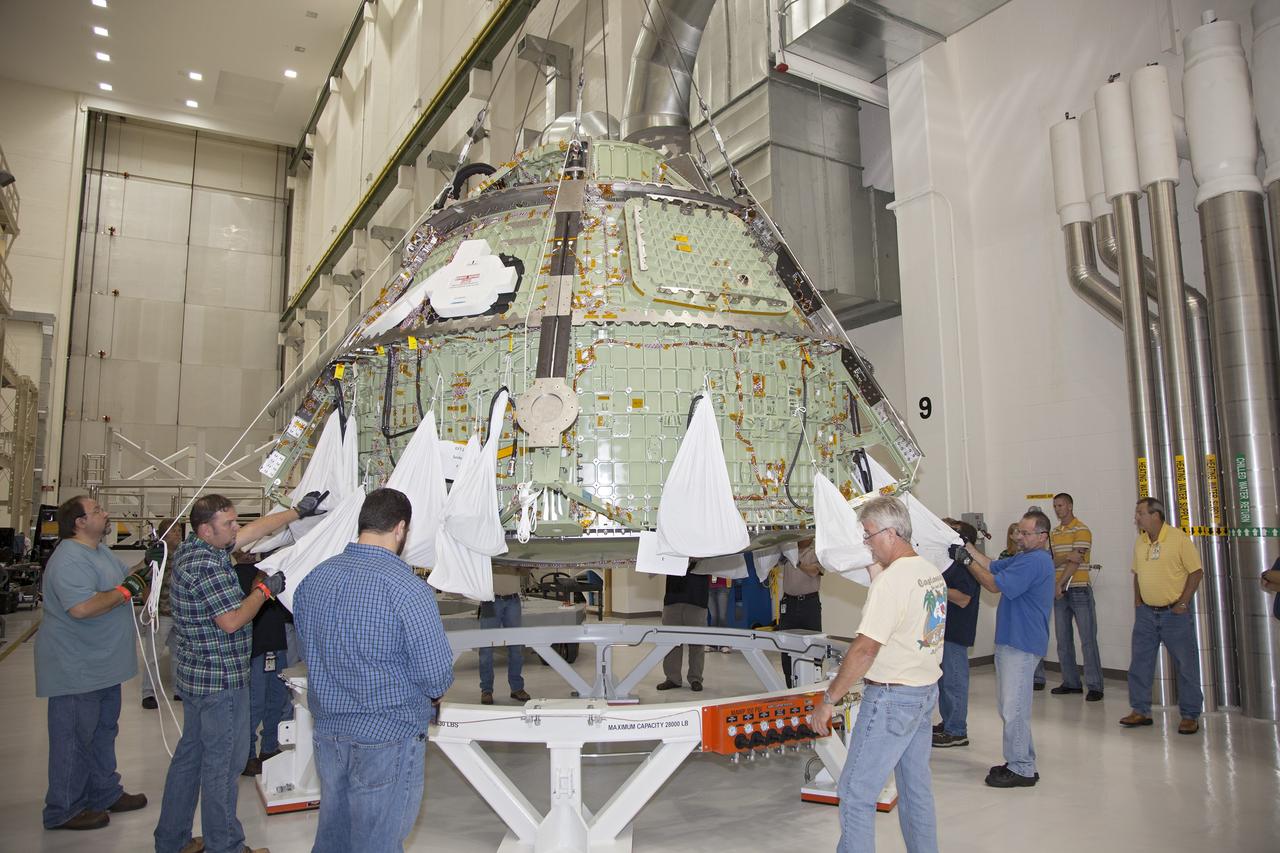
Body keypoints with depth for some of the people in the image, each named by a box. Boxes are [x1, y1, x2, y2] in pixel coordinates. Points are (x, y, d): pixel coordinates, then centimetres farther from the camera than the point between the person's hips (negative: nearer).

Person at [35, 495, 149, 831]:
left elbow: (125, 579, 18)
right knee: (74, 738, 3)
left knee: (103, 731, 20)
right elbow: (82, 607, -35)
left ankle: (104, 793, 34)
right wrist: (125, 590, -25)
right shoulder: (69, 560, -24)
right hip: (76, 670, -10)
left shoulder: (100, 550, 10)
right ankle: (63, 811, 17)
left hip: (102, 665, 10)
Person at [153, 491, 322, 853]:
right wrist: (265, 589, -14)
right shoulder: (206, 566, -24)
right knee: (223, 765, 2)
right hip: (222, 680, -10)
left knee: (189, 755, 20)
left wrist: (298, 511, 12)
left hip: (195, 675, 10)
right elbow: (232, 621, -25)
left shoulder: (192, 548, 6)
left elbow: (255, 529, 11)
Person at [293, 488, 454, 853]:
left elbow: (303, 645, 12)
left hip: (327, 733, 6)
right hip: (387, 740, -6)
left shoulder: (314, 577, -1)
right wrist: (432, 695, 2)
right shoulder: (408, 589, -22)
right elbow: (437, 673, -20)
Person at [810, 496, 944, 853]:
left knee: (856, 793, -1)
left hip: (892, 699, -9)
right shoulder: (932, 572, 7)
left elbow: (865, 648, -24)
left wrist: (829, 699, -18)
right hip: (926, 692, 9)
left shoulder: (891, 580, -21)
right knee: (917, 786, 20)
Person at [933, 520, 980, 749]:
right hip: (944, 630, 11)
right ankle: (948, 723, 30)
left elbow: (963, 599, -26)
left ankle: (957, 732, 6)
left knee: (954, 681, -3)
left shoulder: (966, 566, -18)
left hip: (956, 633, -11)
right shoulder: (953, 562, 13)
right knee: (944, 679, 18)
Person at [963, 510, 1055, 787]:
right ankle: (1020, 762, 26)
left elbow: (994, 585, -20)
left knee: (1014, 708, -4)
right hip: (1012, 641, 11)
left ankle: (1022, 770, 5)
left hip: (1021, 645, -11)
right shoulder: (1024, 558, 16)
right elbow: (992, 566, 15)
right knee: (1010, 705, 16)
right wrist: (967, 546, 6)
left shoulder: (1035, 561, -18)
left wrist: (967, 561, -15)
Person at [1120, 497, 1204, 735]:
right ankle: (1140, 711, 18)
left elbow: (1196, 571, -10)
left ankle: (1190, 716, 15)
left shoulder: (1179, 538, -11)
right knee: (1139, 663, 7)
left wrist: (1183, 603, -13)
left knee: (1186, 665, 3)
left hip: (1174, 613, -6)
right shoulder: (1140, 542, 6)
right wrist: (1137, 602, 8)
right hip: (1146, 613, 6)